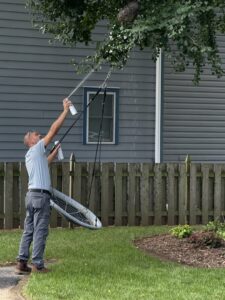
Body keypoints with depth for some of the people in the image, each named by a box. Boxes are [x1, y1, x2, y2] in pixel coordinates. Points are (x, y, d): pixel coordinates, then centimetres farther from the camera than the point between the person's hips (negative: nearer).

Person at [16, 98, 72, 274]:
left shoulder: (32, 156, 22)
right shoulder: (36, 149, -3)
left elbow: (45, 163, 42)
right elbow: (54, 129, -8)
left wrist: (56, 150, 41)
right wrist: (66, 110, -4)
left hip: (32, 195, 9)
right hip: (40, 195, -9)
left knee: (29, 230, 7)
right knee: (40, 231, -7)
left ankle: (22, 263, 5)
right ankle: (37, 264, -7)